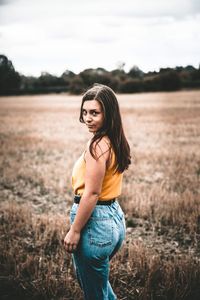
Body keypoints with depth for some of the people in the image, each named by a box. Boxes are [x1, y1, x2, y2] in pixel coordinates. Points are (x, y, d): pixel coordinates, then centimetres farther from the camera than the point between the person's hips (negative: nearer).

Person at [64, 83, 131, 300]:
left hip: (95, 221, -9)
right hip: (115, 217, 9)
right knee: (96, 278, 31)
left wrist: (74, 231, -16)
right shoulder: (116, 142, 6)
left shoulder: (98, 145, -20)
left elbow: (91, 193, -22)